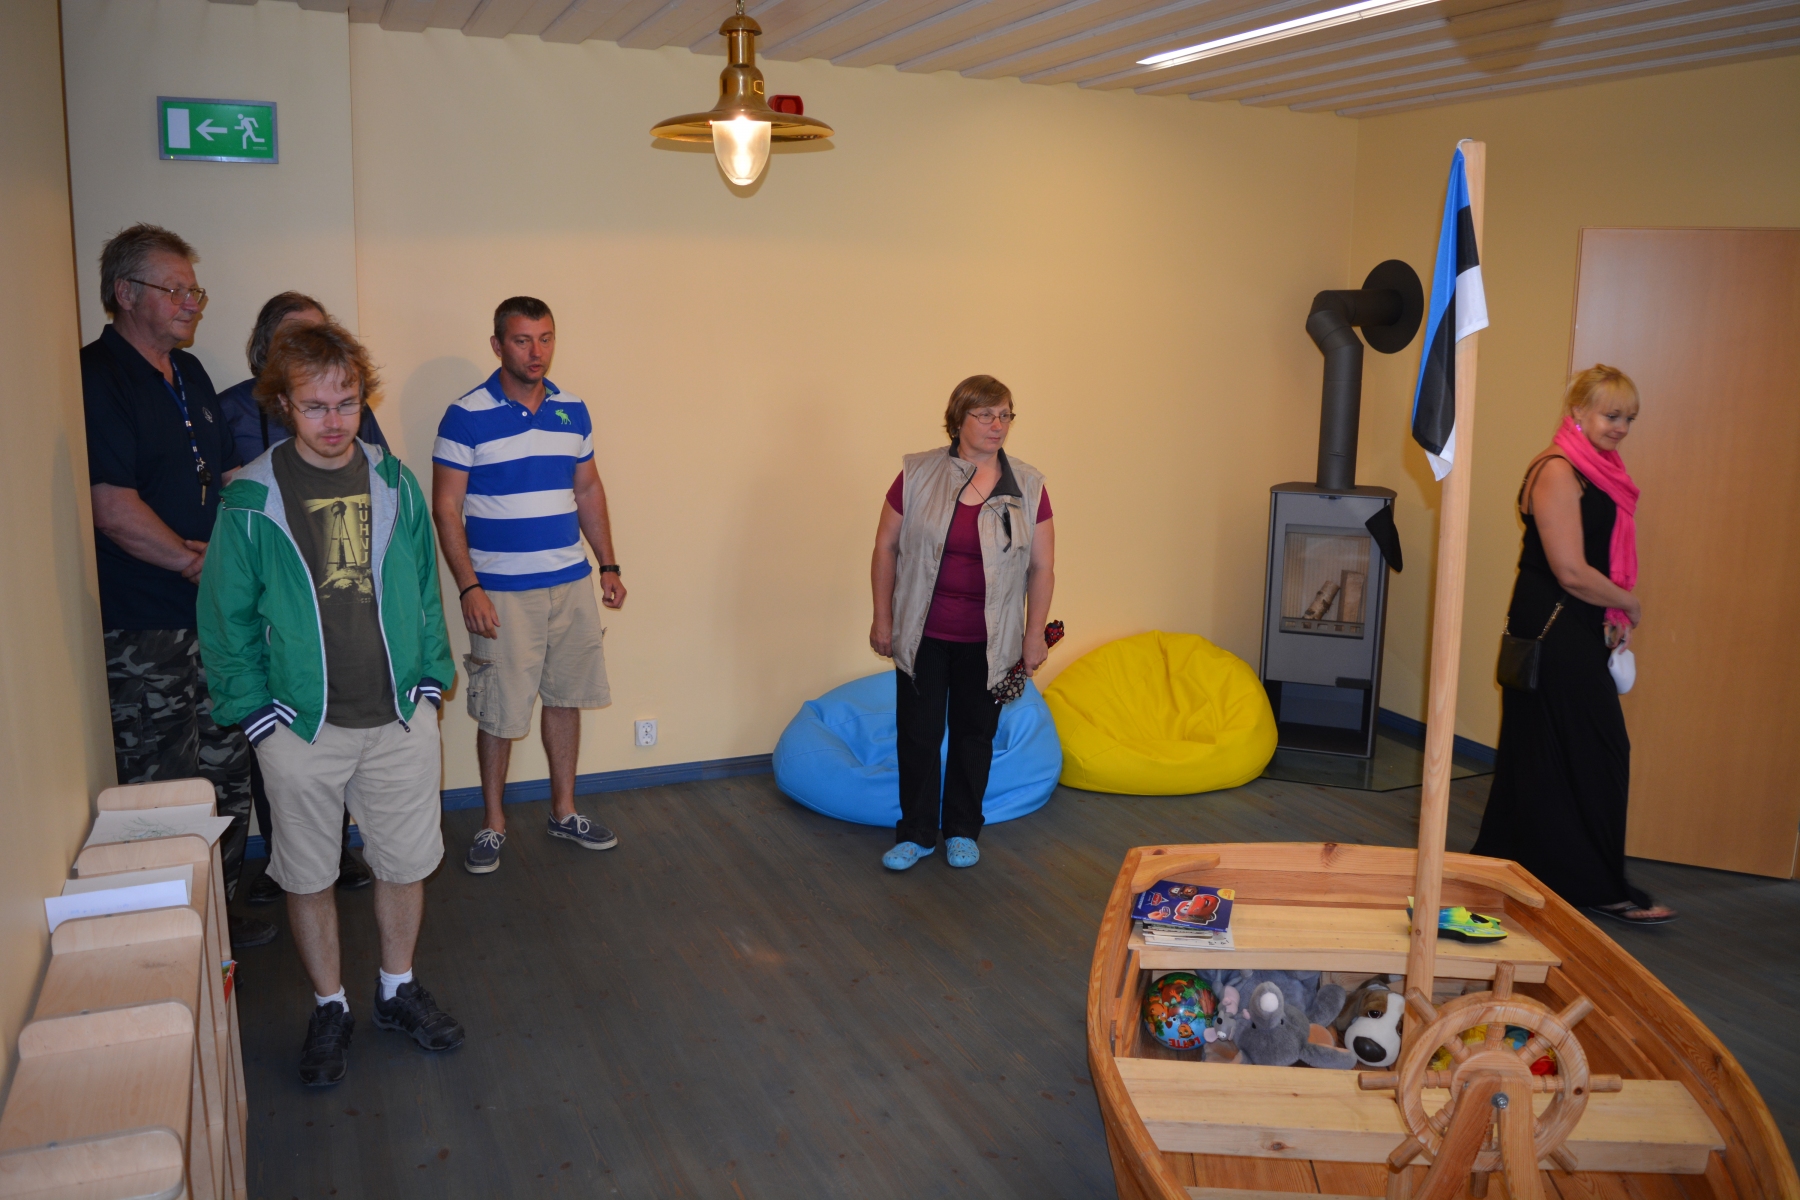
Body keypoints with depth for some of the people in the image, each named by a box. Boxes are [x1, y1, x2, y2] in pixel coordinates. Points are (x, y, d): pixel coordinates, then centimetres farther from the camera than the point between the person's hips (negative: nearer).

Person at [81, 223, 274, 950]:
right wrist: (201, 564, -9)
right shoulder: (96, 378, -12)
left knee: (228, 776, 15)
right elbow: (114, 512, -18)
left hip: (217, 617, 8)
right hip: (145, 634, -8)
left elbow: (230, 475, 21)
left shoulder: (190, 374, 14)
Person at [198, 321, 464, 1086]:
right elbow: (226, 620, -2)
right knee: (309, 877, 12)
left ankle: (398, 990, 35)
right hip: (302, 729, -2)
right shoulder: (250, 501, -7)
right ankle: (330, 1009, 31)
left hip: (400, 718, 2)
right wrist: (260, 717, -5)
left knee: (405, 864, 13)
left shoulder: (394, 484, 0)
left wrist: (429, 691, 4)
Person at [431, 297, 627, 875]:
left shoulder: (573, 411, 6)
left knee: (564, 698, 13)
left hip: (571, 583, 5)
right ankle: (493, 823, 20)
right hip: (502, 591, -5)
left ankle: (564, 811, 28)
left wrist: (609, 566, 11)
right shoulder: (467, 416, -9)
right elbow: (446, 508, -9)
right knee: (500, 713, 3)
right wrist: (469, 588, -15)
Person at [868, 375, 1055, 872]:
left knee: (975, 734, 12)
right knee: (918, 732, 5)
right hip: (922, 634, -1)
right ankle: (916, 834, 21)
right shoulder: (917, 475, -6)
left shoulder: (1028, 486, -3)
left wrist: (1035, 634, -1)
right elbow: (886, 548, 0)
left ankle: (962, 830, 28)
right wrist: (882, 618, 0)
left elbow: (1042, 567, 1)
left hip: (988, 639, 1)